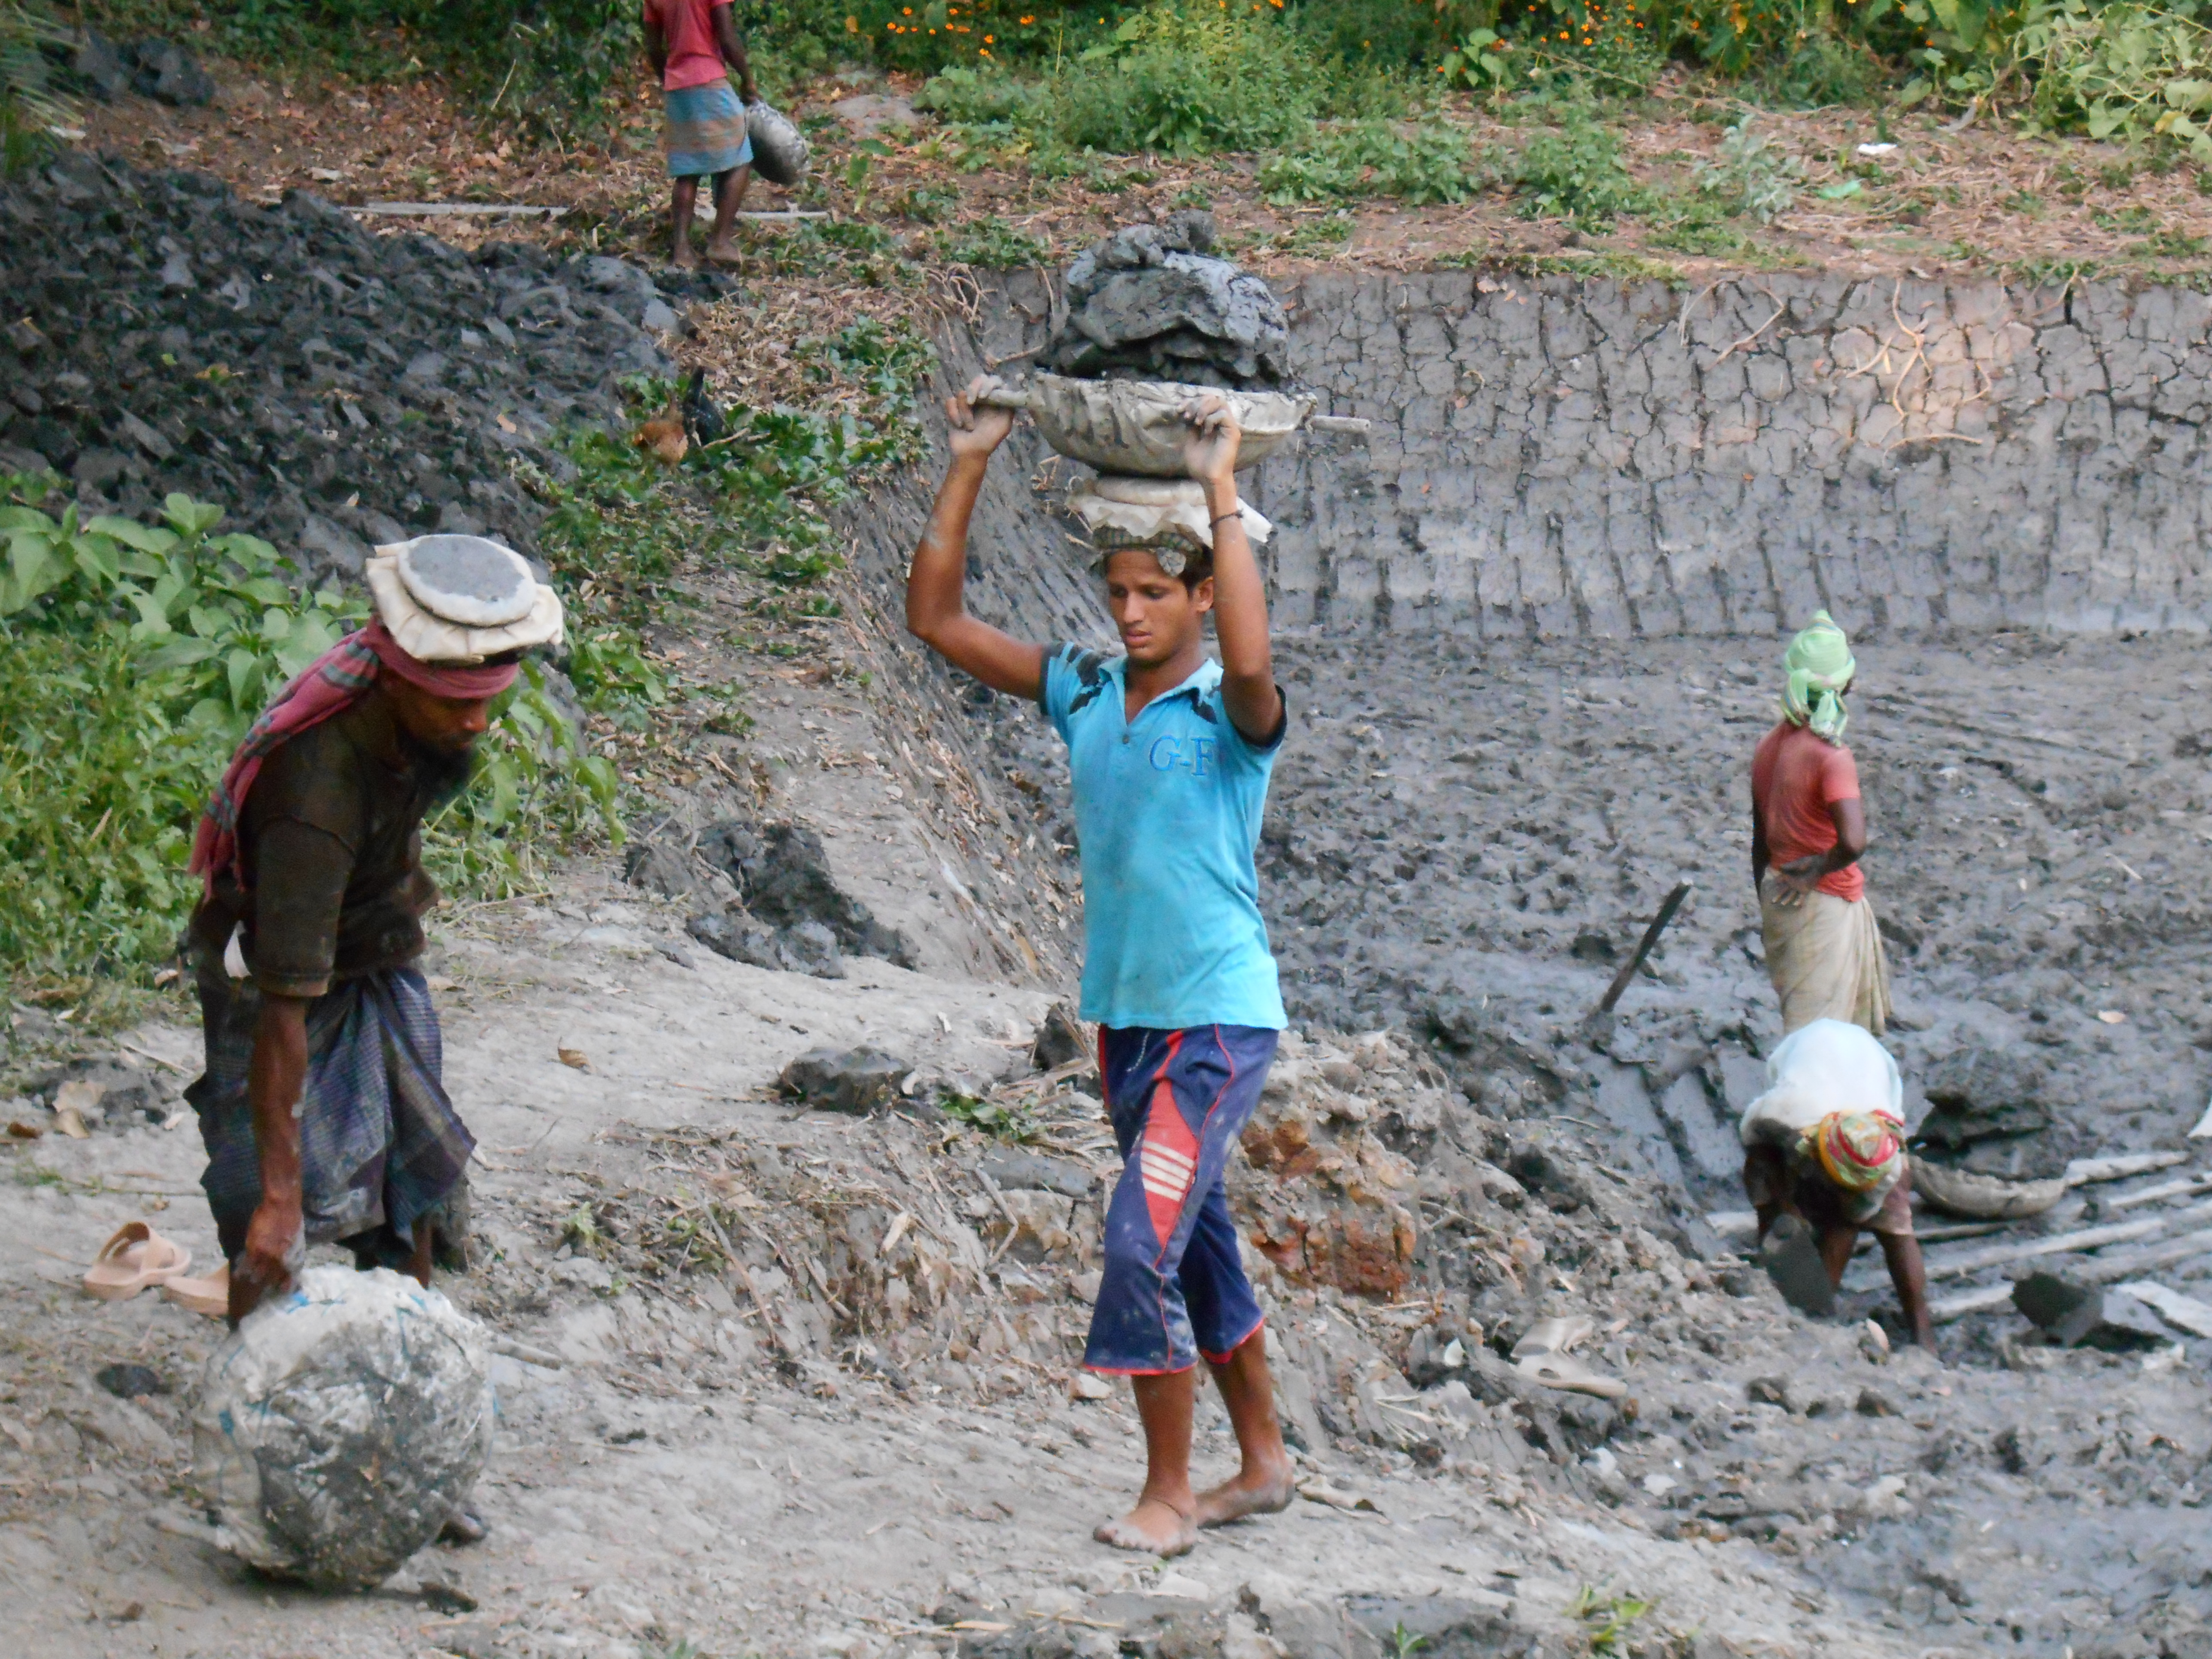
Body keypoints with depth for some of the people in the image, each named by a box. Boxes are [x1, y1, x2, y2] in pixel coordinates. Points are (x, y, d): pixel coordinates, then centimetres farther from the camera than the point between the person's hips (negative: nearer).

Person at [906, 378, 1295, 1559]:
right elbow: (935, 621, 5)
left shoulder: (1229, 715, -12)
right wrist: (969, 467, -3)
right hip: (1126, 1016, 7)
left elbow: (1250, 662, -37)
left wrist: (1220, 495, -31)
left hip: (1219, 1017, -7)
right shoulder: (1081, 695, 4)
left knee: (1144, 1240, -15)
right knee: (1194, 1240, 15)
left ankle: (1166, 1493, -5)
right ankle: (1262, 1464, 28)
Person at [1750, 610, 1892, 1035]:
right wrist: (1816, 871, -18)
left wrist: (1767, 908, 20)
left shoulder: (1769, 746, 2)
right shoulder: (1831, 757, -23)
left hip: (1780, 895, 8)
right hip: (1827, 903, -8)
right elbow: (1853, 841, -37)